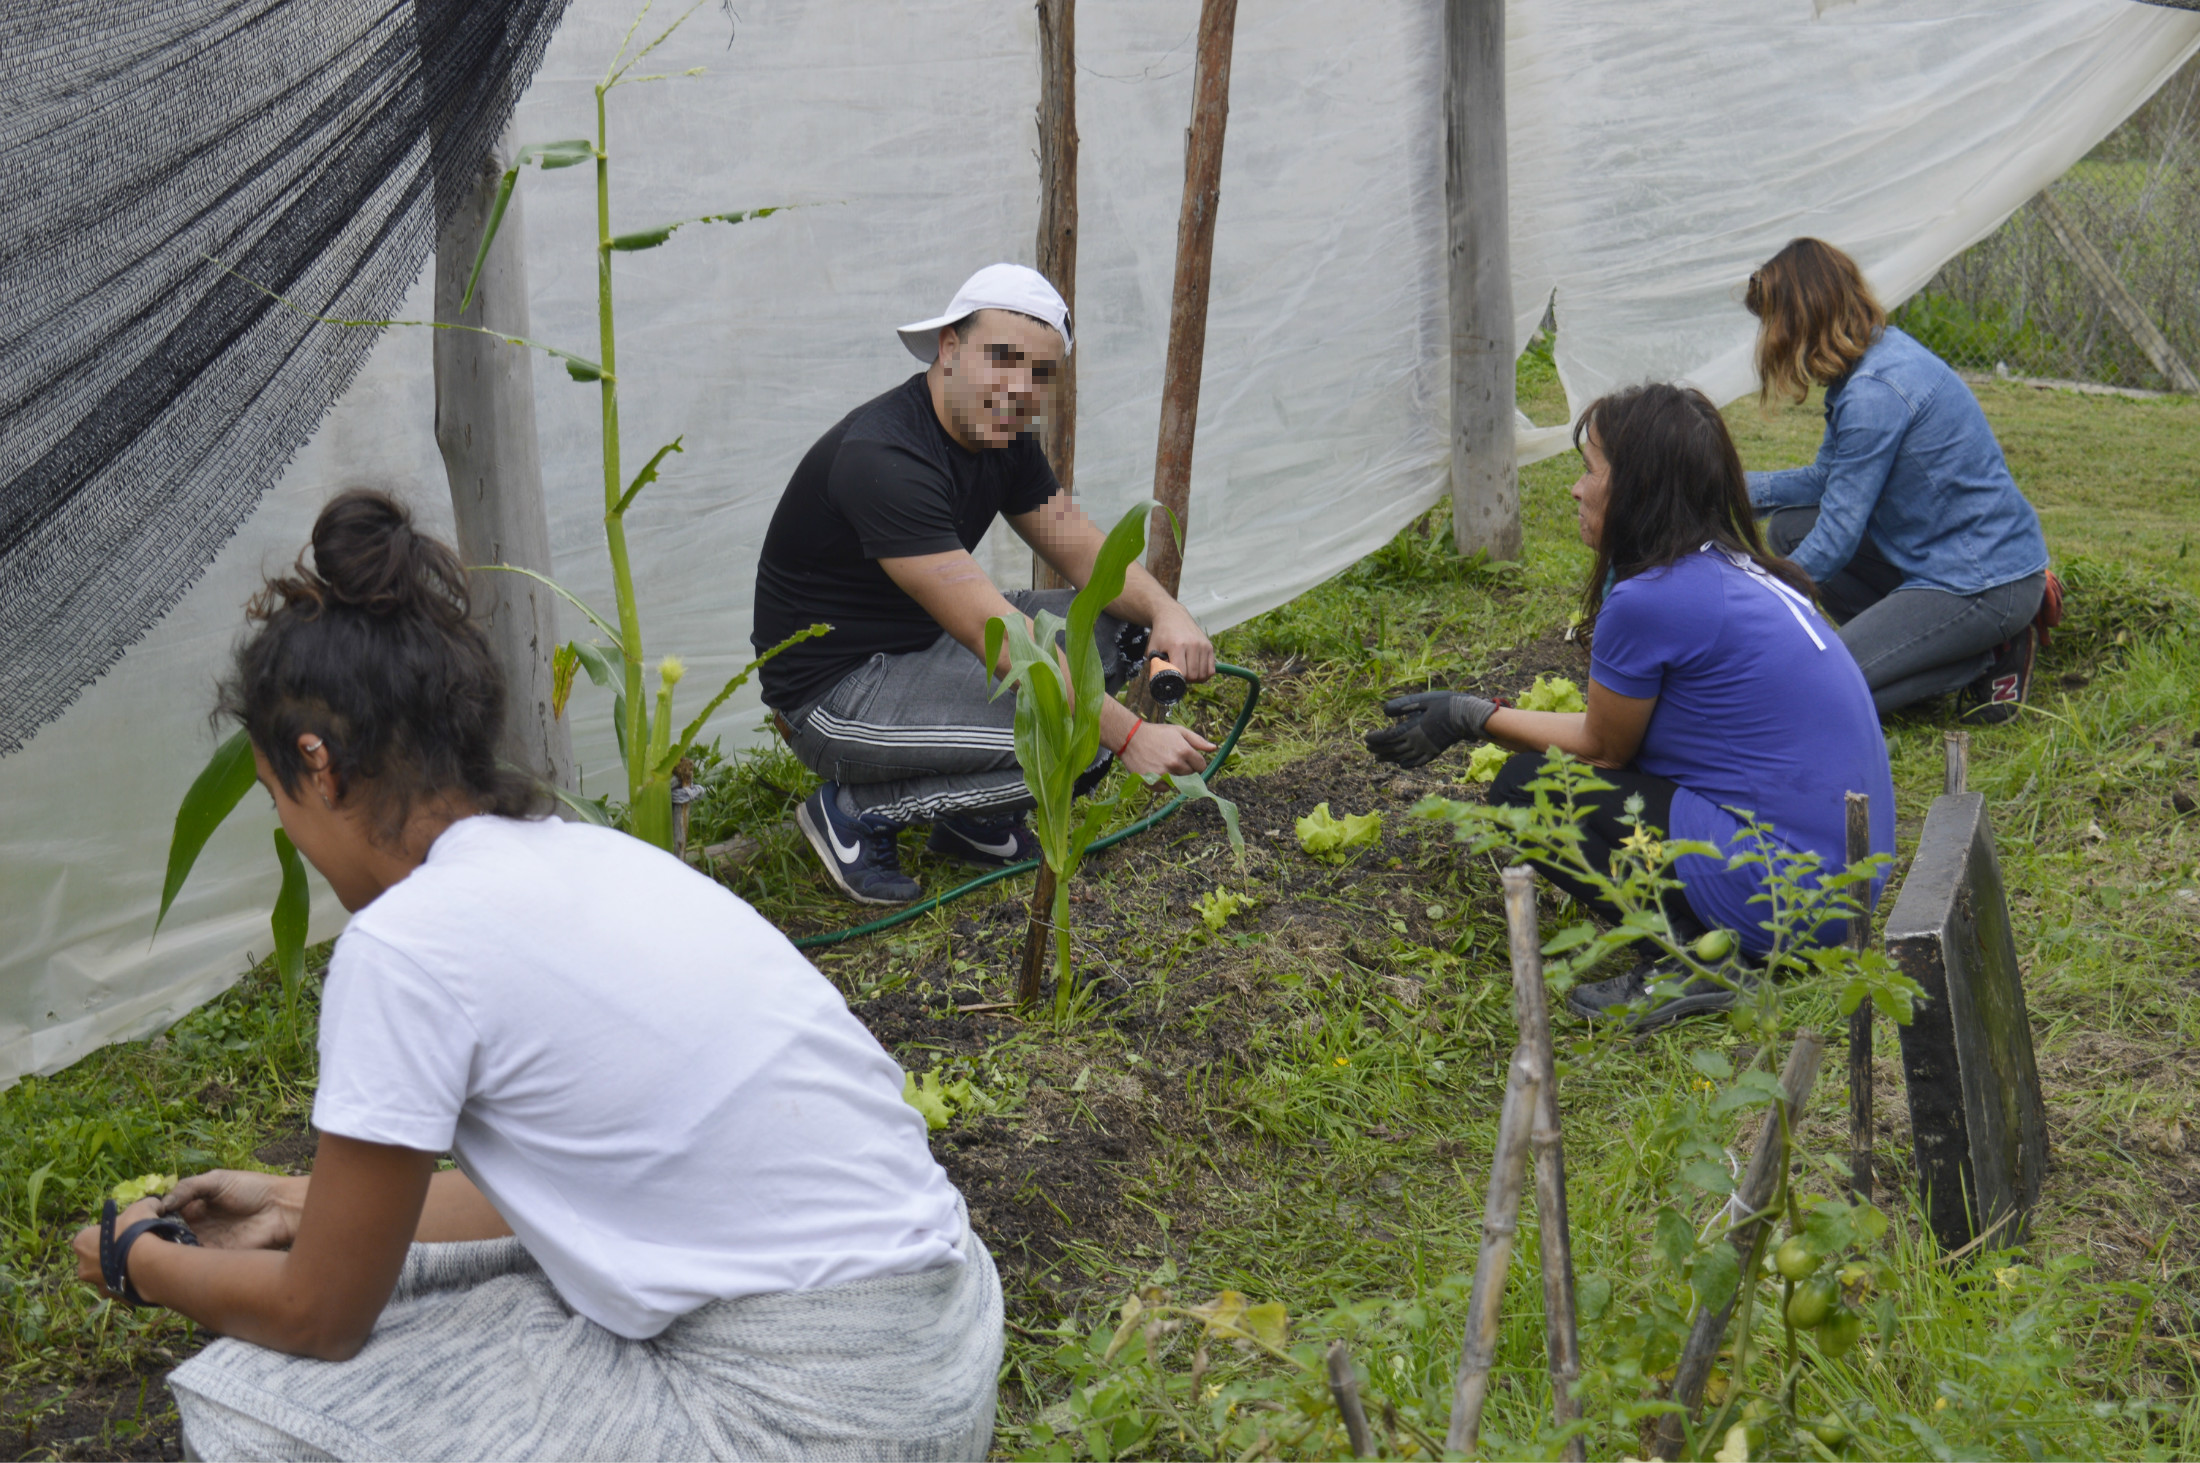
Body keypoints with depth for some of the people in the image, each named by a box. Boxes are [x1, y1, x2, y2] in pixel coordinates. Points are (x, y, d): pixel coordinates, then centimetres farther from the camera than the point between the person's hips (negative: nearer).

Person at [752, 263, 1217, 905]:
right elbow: (992, 633, -32)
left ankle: (974, 817, 7)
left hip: (926, 647, 10)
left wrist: (1165, 611, -15)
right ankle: (860, 810, -6)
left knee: (1118, 625, 1)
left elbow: (1082, 549, 7)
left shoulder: (1002, 437, 1)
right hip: (836, 693, -10)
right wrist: (1128, 734, -33)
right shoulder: (884, 458, -28)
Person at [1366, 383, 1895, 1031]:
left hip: (1781, 891, -9)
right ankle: (1708, 940, 10)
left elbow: (1603, 746, 1)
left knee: (1525, 789, 0)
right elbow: (1622, 730, 19)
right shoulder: (1742, 574, 11)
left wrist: (1472, 717, 11)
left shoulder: (1648, 600, -16)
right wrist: (1473, 714, 24)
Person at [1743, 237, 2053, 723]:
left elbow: (1837, 537, -20)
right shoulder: (1881, 352, 7)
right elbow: (1828, 480, 17)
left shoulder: (1876, 391, -23)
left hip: (1986, 586, -10)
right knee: (1789, 527, 10)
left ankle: (1988, 660, -2)